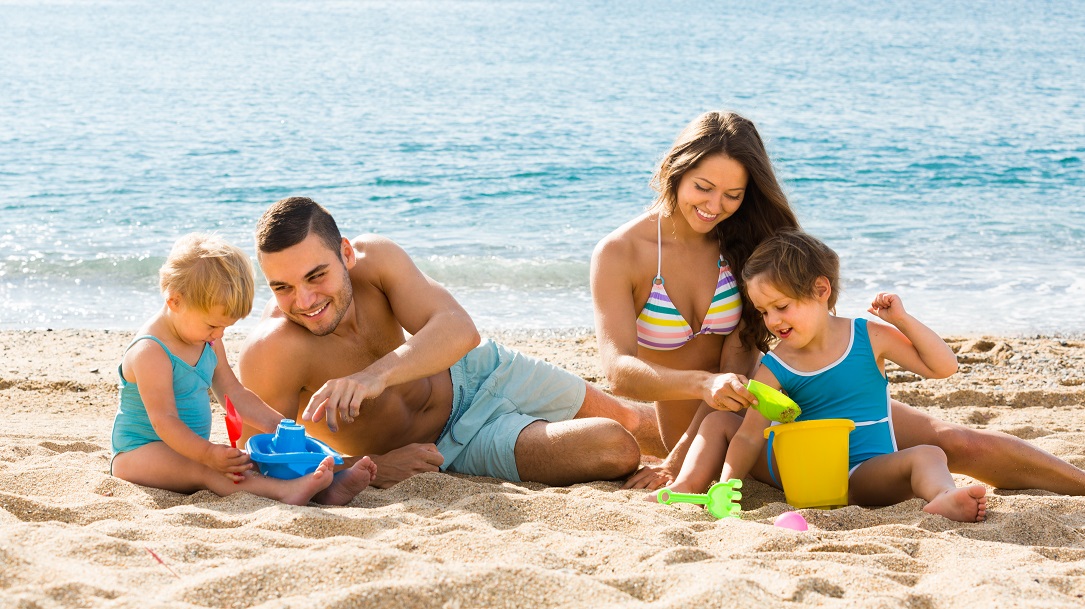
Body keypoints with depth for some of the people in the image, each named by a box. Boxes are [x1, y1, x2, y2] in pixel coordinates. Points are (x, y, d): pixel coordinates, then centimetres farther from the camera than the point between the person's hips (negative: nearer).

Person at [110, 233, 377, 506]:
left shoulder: (208, 341, 9)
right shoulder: (150, 352, -21)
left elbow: (235, 395, 15)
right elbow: (163, 420, -28)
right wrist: (208, 455, -39)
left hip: (193, 450, 9)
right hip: (138, 453, -9)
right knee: (205, 471, -34)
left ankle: (332, 487, -31)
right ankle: (284, 491, -57)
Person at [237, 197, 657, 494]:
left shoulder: (374, 256, -25)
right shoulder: (271, 354, -35)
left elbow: (459, 329, -37)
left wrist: (378, 374, -55)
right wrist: (370, 469, -39)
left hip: (471, 371, 4)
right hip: (446, 448, -3)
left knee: (626, 425, 17)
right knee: (614, 452, -11)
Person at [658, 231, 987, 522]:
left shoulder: (869, 338, -2)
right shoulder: (774, 368, -1)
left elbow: (944, 366, -2)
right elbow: (749, 437, -6)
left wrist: (902, 319, -12)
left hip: (863, 473, -3)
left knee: (927, 456, -34)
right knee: (719, 421, 2)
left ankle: (942, 498, -66)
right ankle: (685, 488, -17)